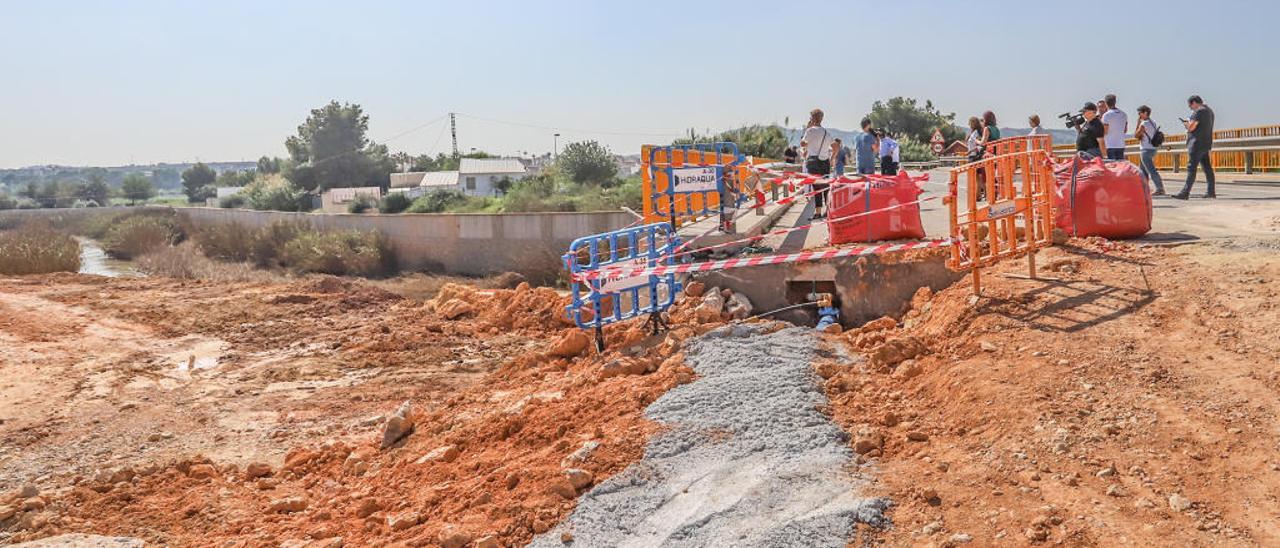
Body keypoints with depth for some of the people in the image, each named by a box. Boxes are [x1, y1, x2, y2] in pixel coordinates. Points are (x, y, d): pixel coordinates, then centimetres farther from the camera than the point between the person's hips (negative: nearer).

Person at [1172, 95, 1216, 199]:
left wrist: (1186, 124, 3)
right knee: (1207, 168, 10)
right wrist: (1189, 124, 17)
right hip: (1206, 144, 10)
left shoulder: (1199, 111, -13)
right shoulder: (1209, 110, 19)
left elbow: (1191, 127, -18)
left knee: (1191, 168, -11)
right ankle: (1210, 192, 12)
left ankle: (1185, 192, -14)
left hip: (1197, 143, -10)